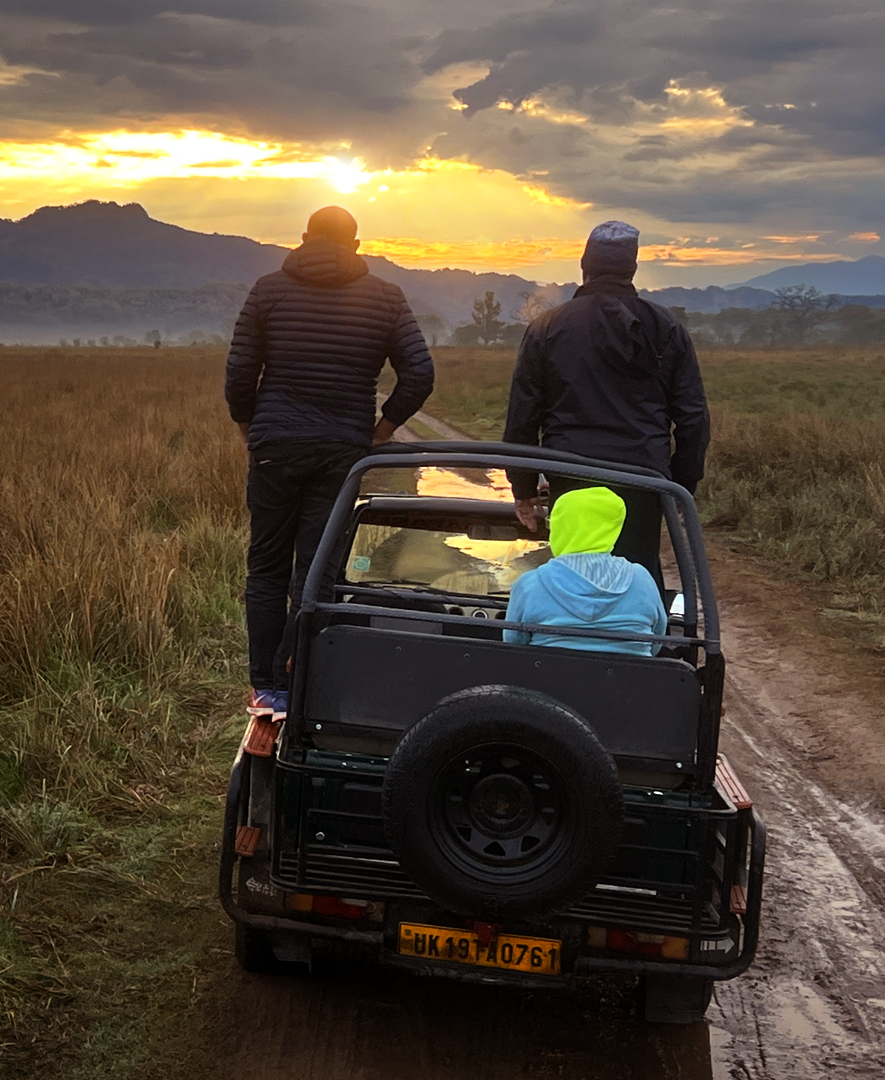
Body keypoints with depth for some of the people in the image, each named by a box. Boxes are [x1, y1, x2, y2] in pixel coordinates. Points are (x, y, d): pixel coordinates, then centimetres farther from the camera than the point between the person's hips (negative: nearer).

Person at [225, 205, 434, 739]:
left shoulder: (270, 289, 3)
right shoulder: (385, 298, 4)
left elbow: (240, 371, 1)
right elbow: (420, 374, -2)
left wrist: (248, 426, 16)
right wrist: (385, 426, 10)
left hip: (275, 447, 0)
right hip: (344, 450, 0)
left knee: (267, 569, 10)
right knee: (318, 573, 2)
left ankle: (265, 687, 9)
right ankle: (293, 690, -1)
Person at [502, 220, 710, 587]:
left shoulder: (546, 329, 5)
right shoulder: (666, 328, 7)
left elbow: (521, 419, 6)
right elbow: (693, 419, 6)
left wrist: (524, 489, 14)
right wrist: (682, 487, 14)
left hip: (571, 485, 0)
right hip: (643, 484, 0)